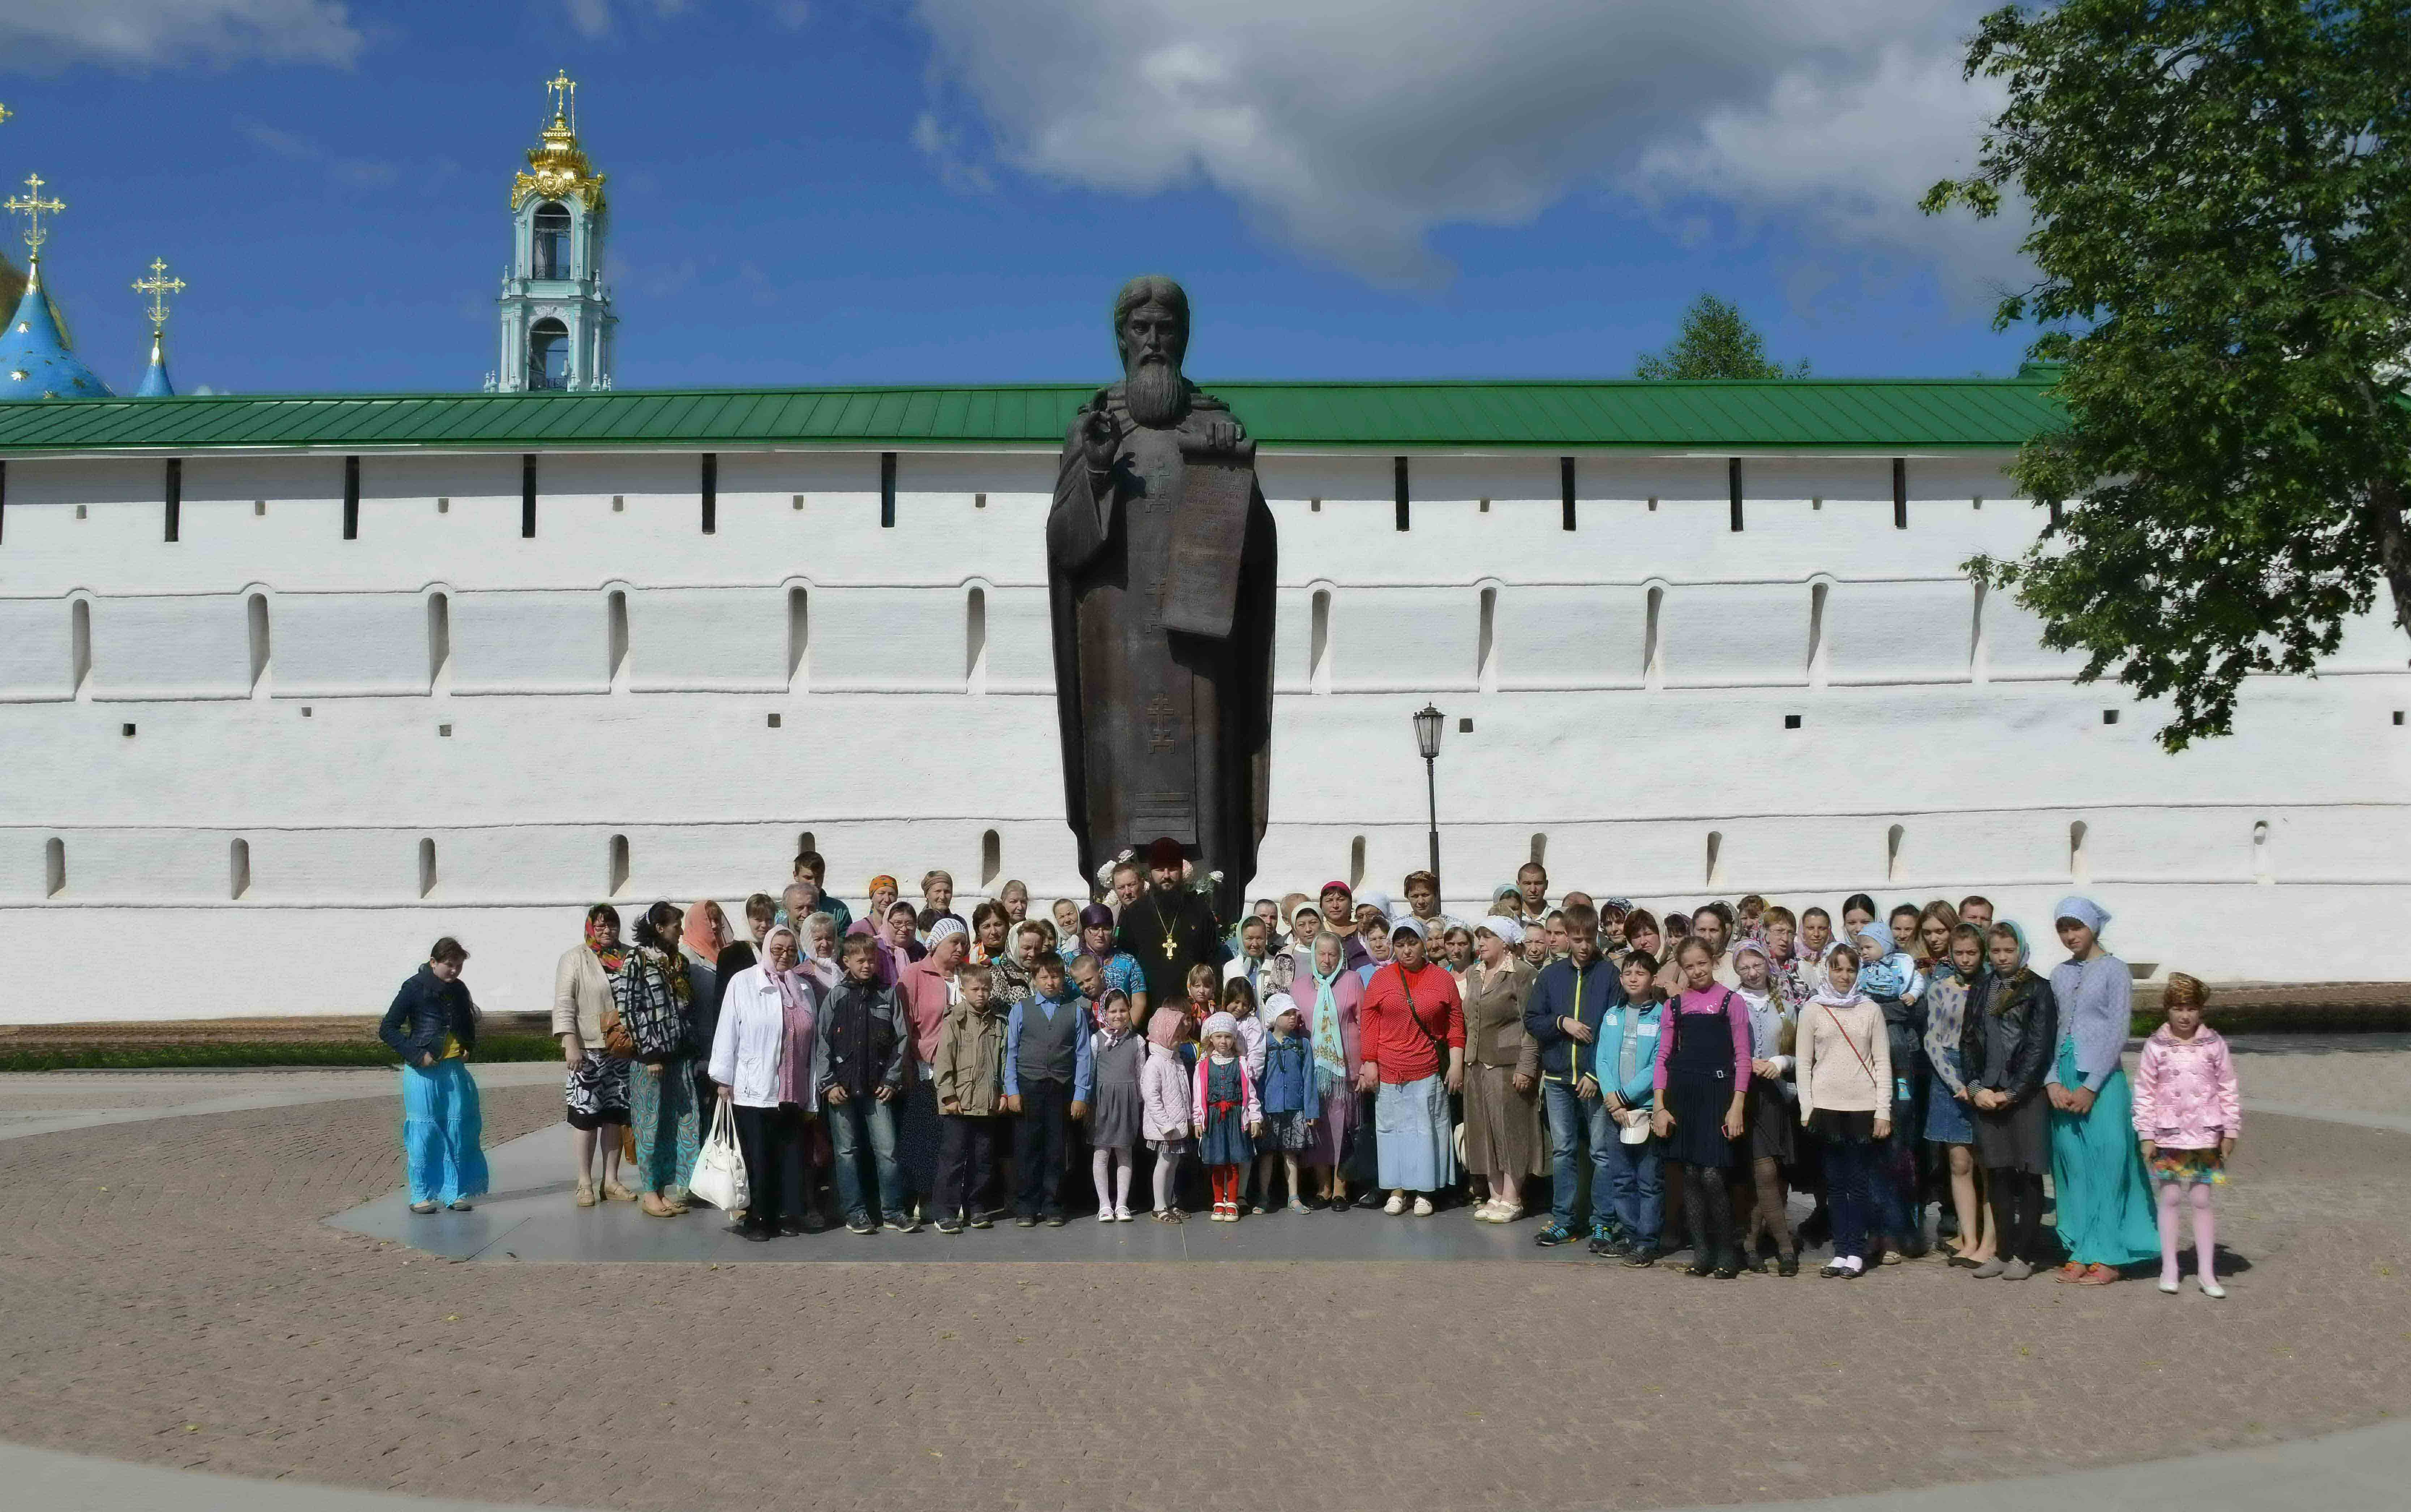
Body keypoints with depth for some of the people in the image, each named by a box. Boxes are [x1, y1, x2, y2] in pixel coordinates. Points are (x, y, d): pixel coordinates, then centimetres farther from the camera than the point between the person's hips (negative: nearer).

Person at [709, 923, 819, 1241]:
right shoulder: (743, 983, -3)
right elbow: (727, 1032, -3)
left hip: (793, 1093, 4)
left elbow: (812, 1042, 12)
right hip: (753, 1092, -4)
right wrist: (724, 1081, -5)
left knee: (792, 1157, 6)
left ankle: (791, 1213, 14)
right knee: (758, 1159, 0)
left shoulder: (805, 988, 11)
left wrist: (812, 1097, 12)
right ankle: (757, 1219, 9)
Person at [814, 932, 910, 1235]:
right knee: (847, 1152, 5)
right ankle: (855, 1212, 13)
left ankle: (893, 1211, 7)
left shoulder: (889, 995, 5)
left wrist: (892, 1080, -1)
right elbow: (821, 1042, 1)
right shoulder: (836, 997, 3)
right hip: (841, 1087, 0)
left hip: (878, 1088, 0)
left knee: (887, 1150, -2)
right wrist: (829, 1084, -5)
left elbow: (901, 1039, 5)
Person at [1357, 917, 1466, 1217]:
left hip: (1429, 1071, 0)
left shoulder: (1441, 978, 3)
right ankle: (1397, 1192, 13)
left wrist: (1457, 1064, -1)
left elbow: (1456, 1023, 4)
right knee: (1393, 1128, 5)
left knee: (1427, 1129, 2)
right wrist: (1370, 1064, -2)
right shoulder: (1381, 978, 3)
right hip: (1389, 1072, 1)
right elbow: (1368, 1023, 3)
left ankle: (1423, 1192, 11)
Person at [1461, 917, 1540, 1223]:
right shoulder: (1473, 974, 14)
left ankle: (1511, 1199, 2)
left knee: (1511, 1129, -3)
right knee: (1485, 1130, 9)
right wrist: (1464, 1060, 15)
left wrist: (1526, 1066, -16)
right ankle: (1496, 1196, 15)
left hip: (1508, 1065, -7)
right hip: (1477, 1065, 8)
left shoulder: (1521, 974, -8)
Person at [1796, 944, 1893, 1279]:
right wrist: (1807, 1110, -2)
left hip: (1863, 1105, 0)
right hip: (1827, 1106, 1)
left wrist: (1884, 1111, -3)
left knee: (1860, 1182, -1)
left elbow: (1882, 1062, 4)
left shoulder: (1871, 1010, 7)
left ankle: (1857, 1251, 5)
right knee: (1836, 1182, 4)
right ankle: (1842, 1250, 9)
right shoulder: (1813, 1011, 6)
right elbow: (1804, 1062, 5)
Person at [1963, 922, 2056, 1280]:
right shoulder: (1980, 989, 14)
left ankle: (2025, 1254, 7)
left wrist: (2011, 1092, -11)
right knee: (1997, 1176, 7)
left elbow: (2039, 1046, -7)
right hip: (1987, 1096, 4)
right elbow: (1968, 1041, 11)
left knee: (2028, 1176, 0)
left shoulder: (2038, 989, -1)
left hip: (2025, 1096, -4)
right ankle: (2003, 1252, 13)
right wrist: (1976, 1088, -1)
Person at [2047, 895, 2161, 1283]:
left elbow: (2117, 1034, -8)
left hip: (2102, 1080, -5)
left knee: (2105, 1164, -4)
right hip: (2063, 1080, 5)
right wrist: (2053, 1082, -4)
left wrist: (2090, 1087, -12)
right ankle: (2080, 1253, 12)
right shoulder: (2060, 974, 13)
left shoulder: (2114, 970, -2)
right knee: (2071, 1166, 6)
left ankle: (2107, 1257, 3)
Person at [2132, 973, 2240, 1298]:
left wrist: (2230, 1131, 2)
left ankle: (2207, 1272, 12)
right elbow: (2144, 1092, -1)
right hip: (2168, 1136, 0)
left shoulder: (2214, 1044, -1)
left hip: (2205, 1136, 1)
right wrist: (2146, 1134, -4)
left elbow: (2229, 1089, 4)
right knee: (2170, 1198, 5)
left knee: (2201, 1201, 6)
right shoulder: (2156, 1046, -3)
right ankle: (2169, 1268, 13)